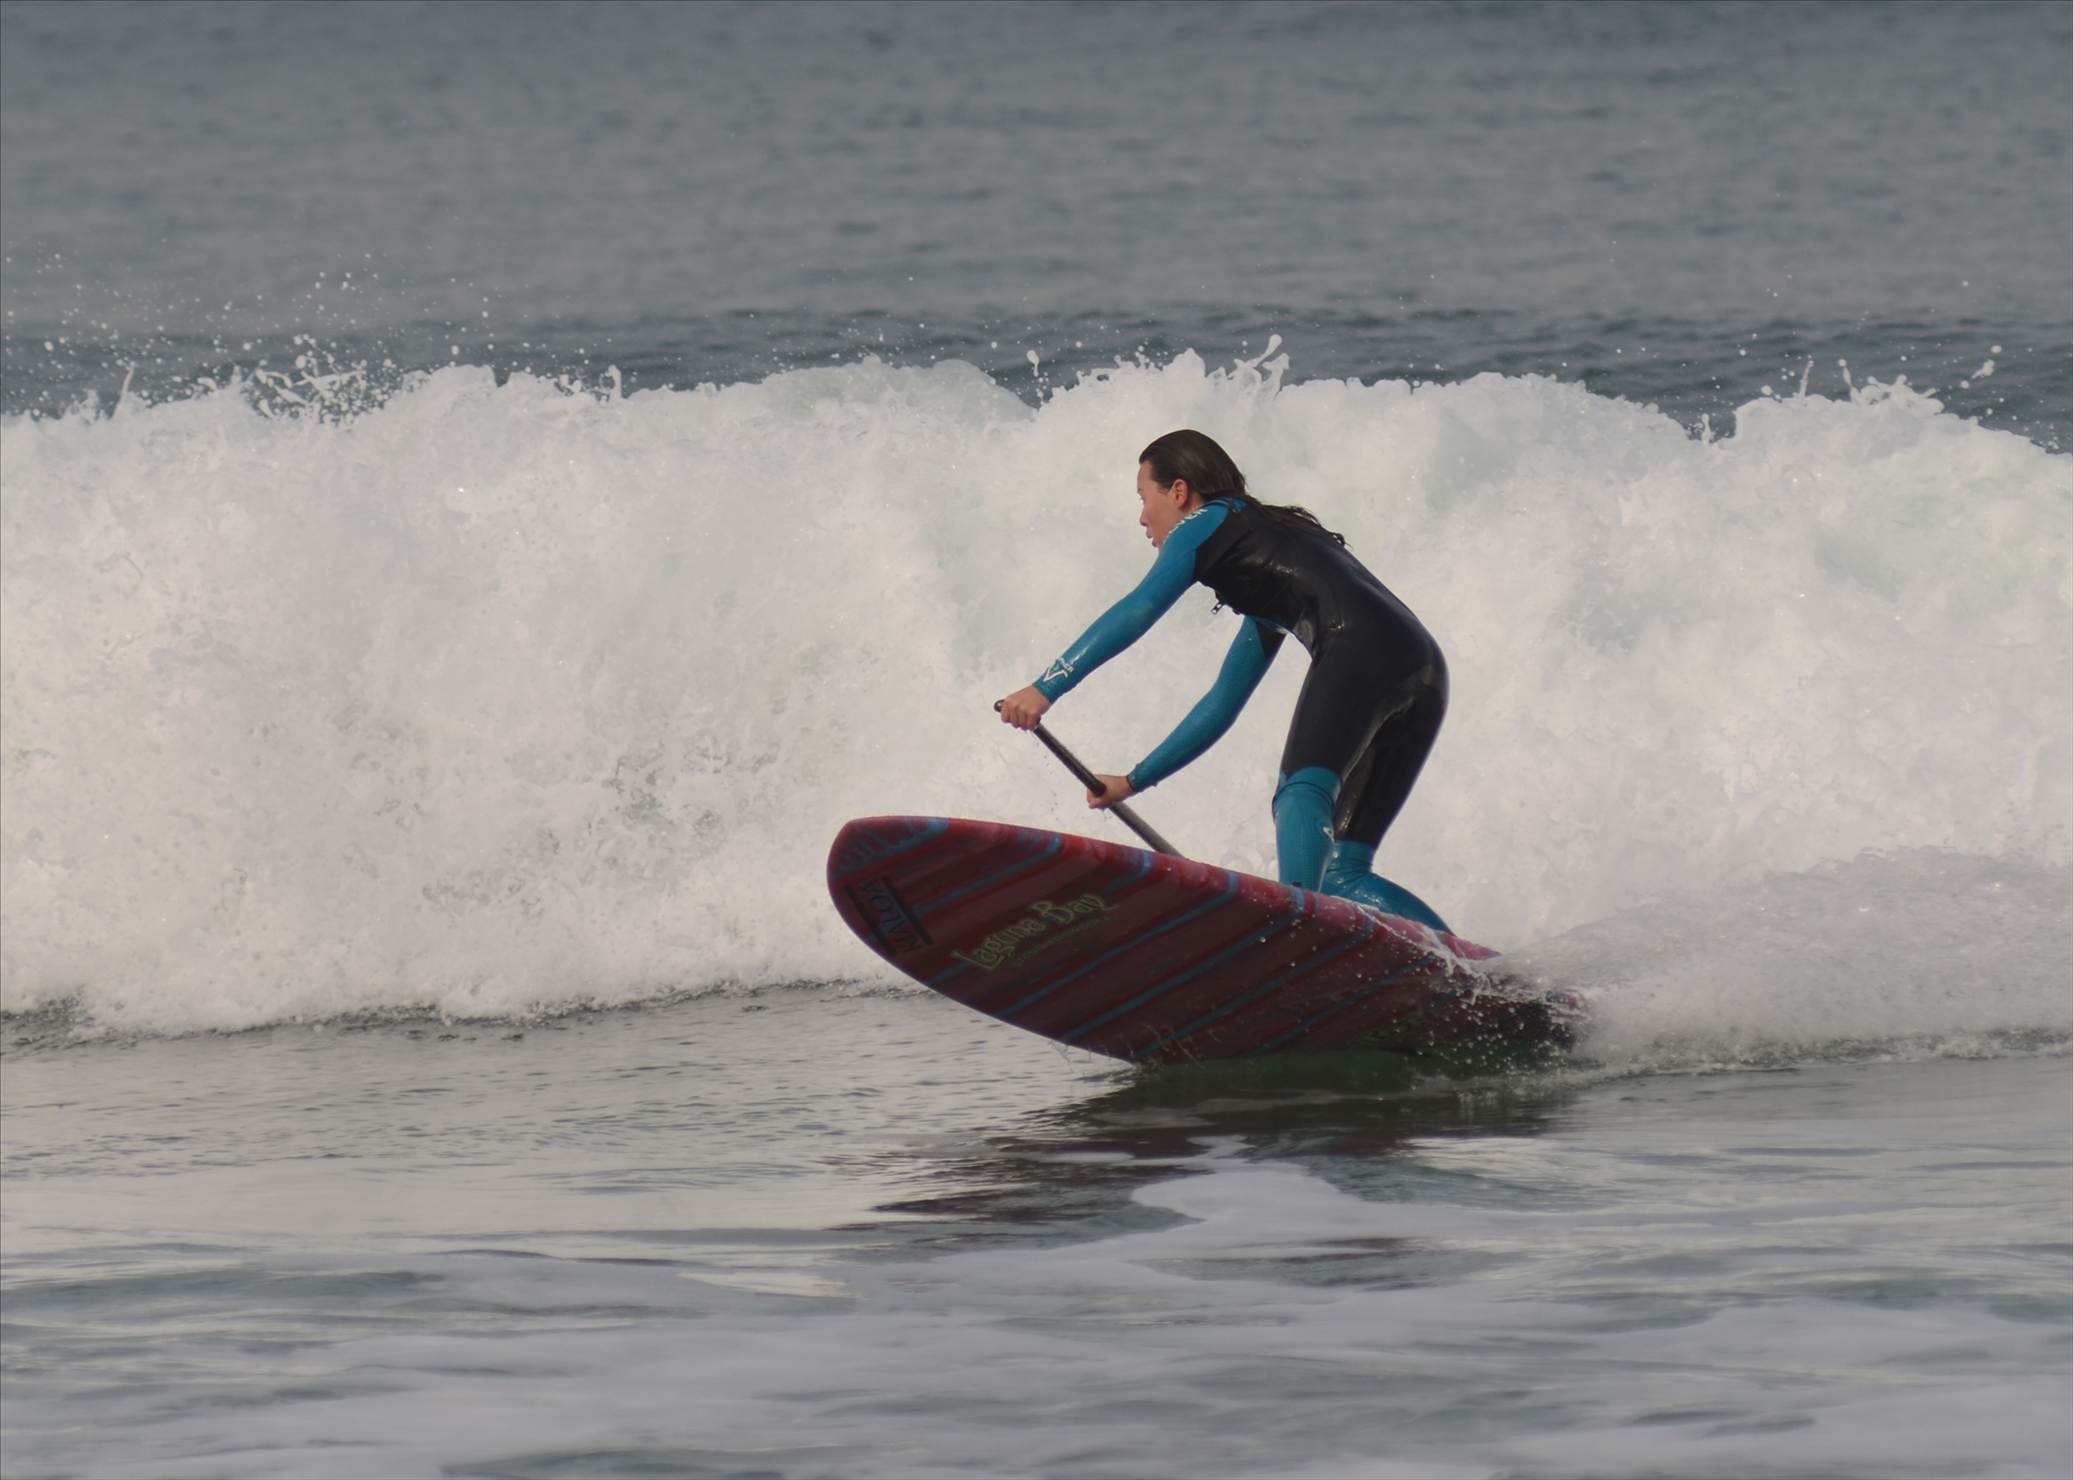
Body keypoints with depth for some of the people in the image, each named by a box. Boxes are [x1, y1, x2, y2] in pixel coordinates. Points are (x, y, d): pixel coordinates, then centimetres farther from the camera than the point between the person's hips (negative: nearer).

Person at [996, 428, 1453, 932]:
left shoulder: (1213, 521, 13)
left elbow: (1140, 609, -1)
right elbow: (1223, 705, 42)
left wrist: (1047, 687, -6)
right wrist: (1136, 781, 45)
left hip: (1359, 649, -8)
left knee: (1301, 789, -29)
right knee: (1341, 876, 6)